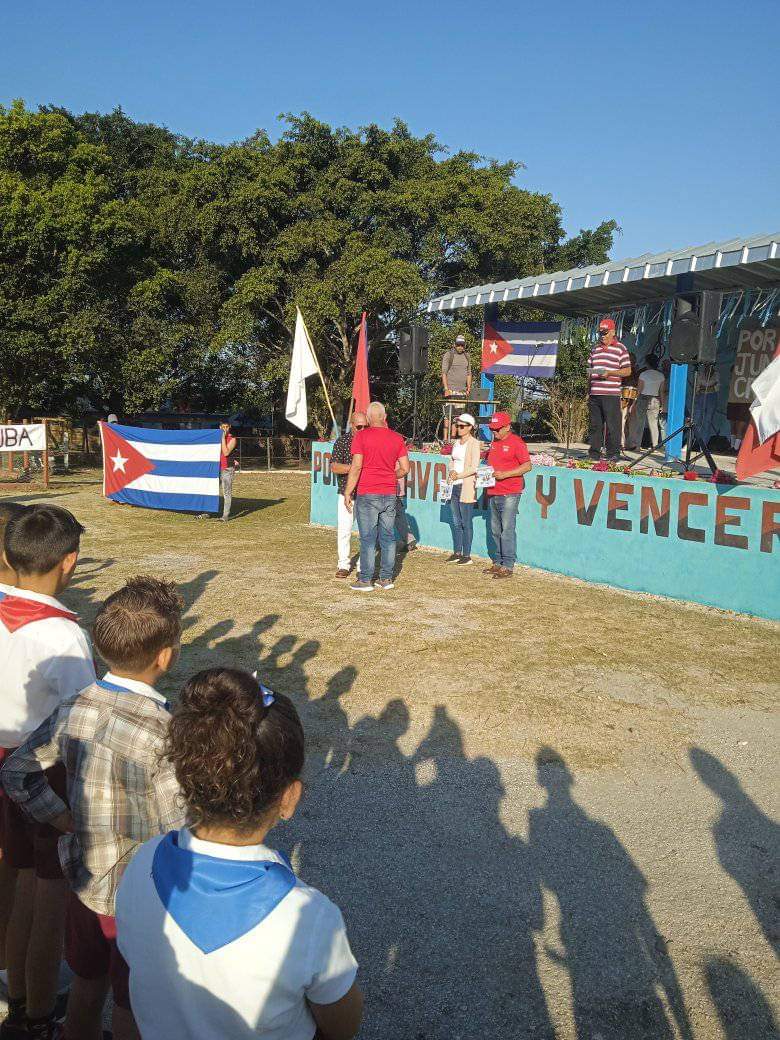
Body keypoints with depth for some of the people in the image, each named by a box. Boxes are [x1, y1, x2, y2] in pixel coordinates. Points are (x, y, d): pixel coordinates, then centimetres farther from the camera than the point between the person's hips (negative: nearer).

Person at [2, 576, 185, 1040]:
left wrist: (66, 820, 2)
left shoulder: (74, 708, -11)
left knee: (87, 985, 28)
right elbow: (177, 834, -23)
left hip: (83, 877, 6)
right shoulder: (165, 732, -30)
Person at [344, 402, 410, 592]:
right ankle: (386, 578, 14)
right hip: (390, 494, 4)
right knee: (388, 536, 9)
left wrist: (348, 492, -7)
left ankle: (365, 580, 4)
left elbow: (356, 466, -13)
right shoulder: (397, 438, 5)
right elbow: (405, 468, 5)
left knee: (368, 538, 0)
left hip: (367, 494, -4)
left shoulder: (361, 436, -7)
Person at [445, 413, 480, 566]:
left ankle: (467, 555, 2)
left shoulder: (474, 443, -7)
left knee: (466, 523, -3)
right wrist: (452, 472, -1)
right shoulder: (456, 443, 15)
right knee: (456, 522, 10)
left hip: (466, 486, -7)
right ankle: (457, 553, 17)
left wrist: (458, 475, -13)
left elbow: (474, 467, -12)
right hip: (454, 486, 7)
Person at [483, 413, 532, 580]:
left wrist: (505, 474, -19)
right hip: (493, 493, 9)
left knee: (507, 529, -9)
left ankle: (508, 566, -7)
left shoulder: (516, 442, -9)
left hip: (509, 493, -9)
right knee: (495, 530, 12)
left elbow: (527, 466, -13)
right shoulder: (494, 443, 16)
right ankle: (498, 563, 20)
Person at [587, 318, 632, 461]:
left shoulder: (620, 348, 3)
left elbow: (628, 371, -1)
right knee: (595, 425, 8)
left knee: (612, 426, -4)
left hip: (611, 394, -5)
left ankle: (613, 454, 2)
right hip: (594, 394, 5)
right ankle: (594, 453, 15)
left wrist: (609, 373, -14)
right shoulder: (595, 349, 18)